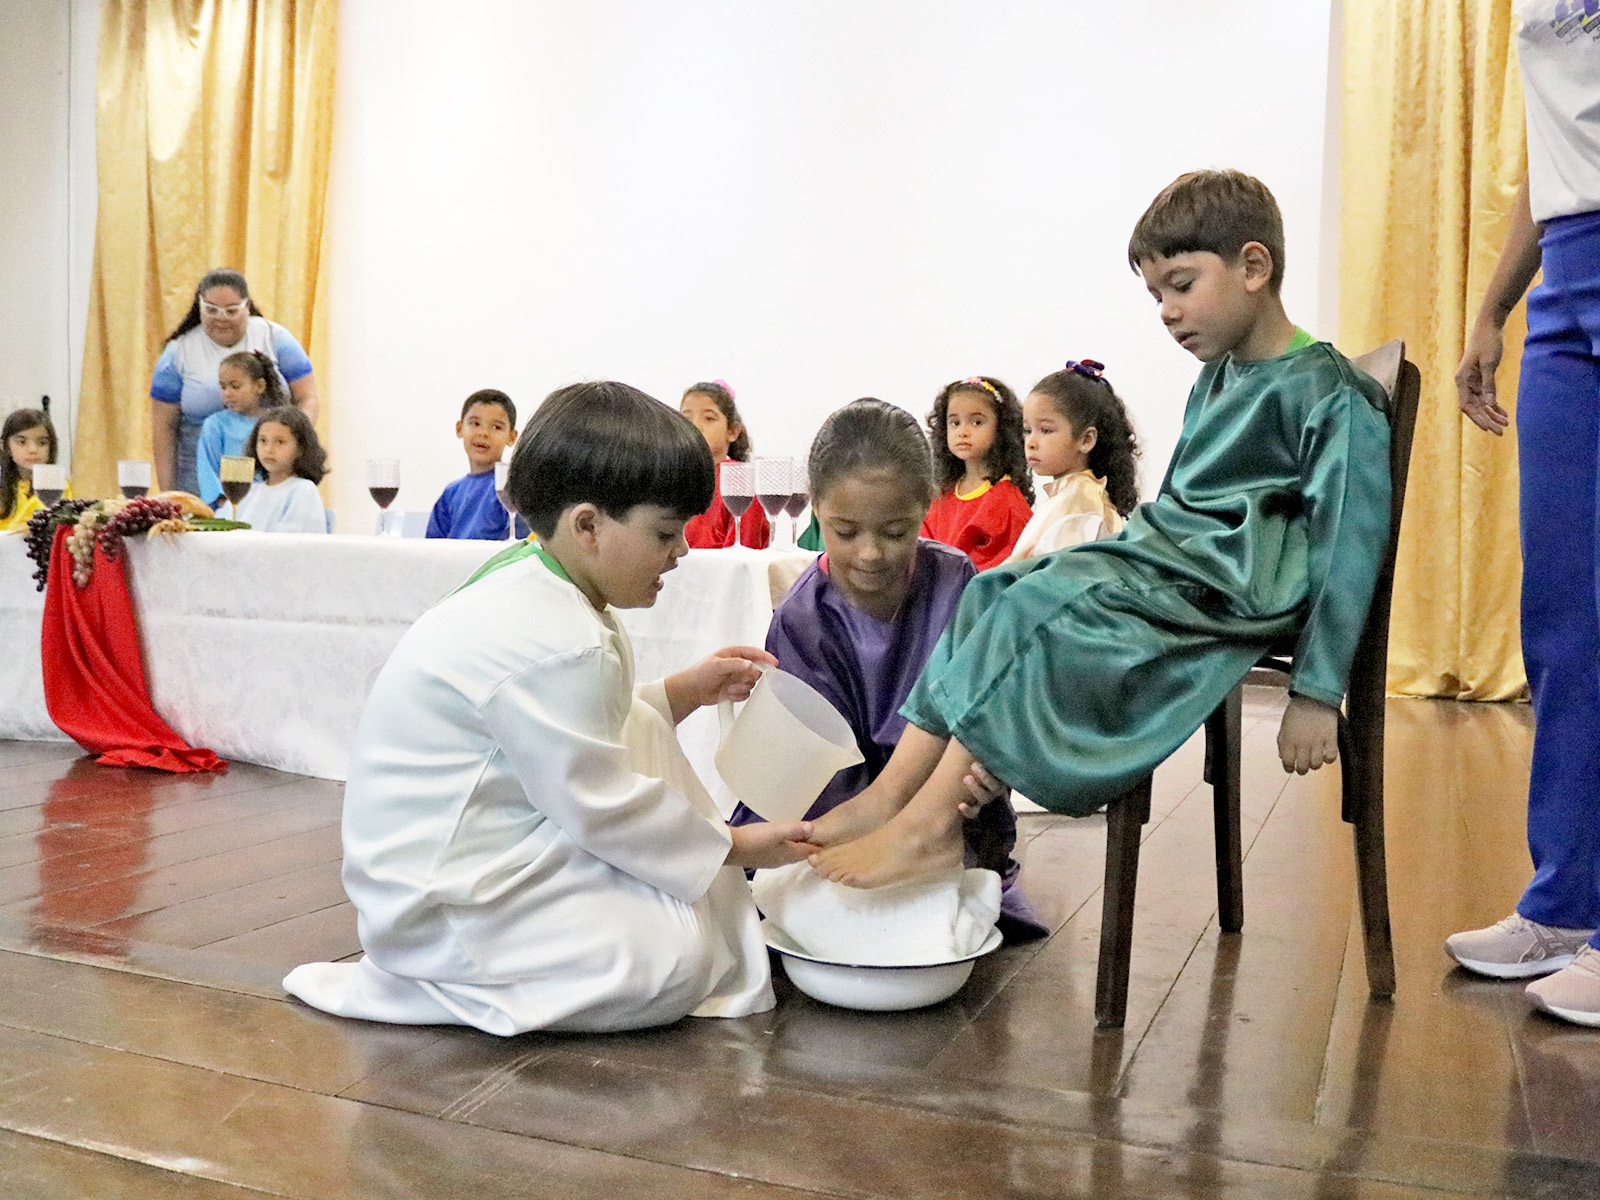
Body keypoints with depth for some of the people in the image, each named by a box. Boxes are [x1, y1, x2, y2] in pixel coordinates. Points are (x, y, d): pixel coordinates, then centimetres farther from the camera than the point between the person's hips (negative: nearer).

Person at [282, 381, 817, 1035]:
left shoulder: (525, 583, 5)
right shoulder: (553, 646, -26)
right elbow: (600, 806, -20)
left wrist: (682, 692, 10)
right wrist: (733, 846, -9)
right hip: (436, 902, -10)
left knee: (644, 736, 11)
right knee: (674, 961, -16)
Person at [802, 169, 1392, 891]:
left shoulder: (1330, 396, -9)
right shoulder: (1215, 381, 19)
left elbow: (1350, 544, -13)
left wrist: (1317, 691, -15)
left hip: (1223, 586, -9)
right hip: (1162, 555, 9)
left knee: (1042, 610, -26)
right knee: (993, 593, -8)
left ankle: (930, 822, -25)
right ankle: (886, 796, -16)